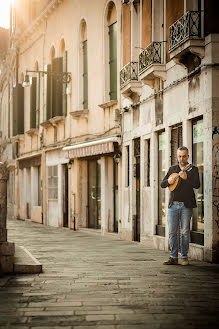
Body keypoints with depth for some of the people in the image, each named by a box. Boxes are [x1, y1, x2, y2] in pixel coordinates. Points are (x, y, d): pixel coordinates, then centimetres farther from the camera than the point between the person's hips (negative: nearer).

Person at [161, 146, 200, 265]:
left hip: (186, 205, -3)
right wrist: (168, 181, -8)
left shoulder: (193, 169, 5)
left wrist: (186, 178, -23)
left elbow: (197, 185, -9)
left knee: (185, 232, -1)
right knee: (172, 232, 0)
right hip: (173, 205, 3)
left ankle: (184, 257, 7)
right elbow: (162, 184, 14)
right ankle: (173, 257, 6)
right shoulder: (172, 169, 15)